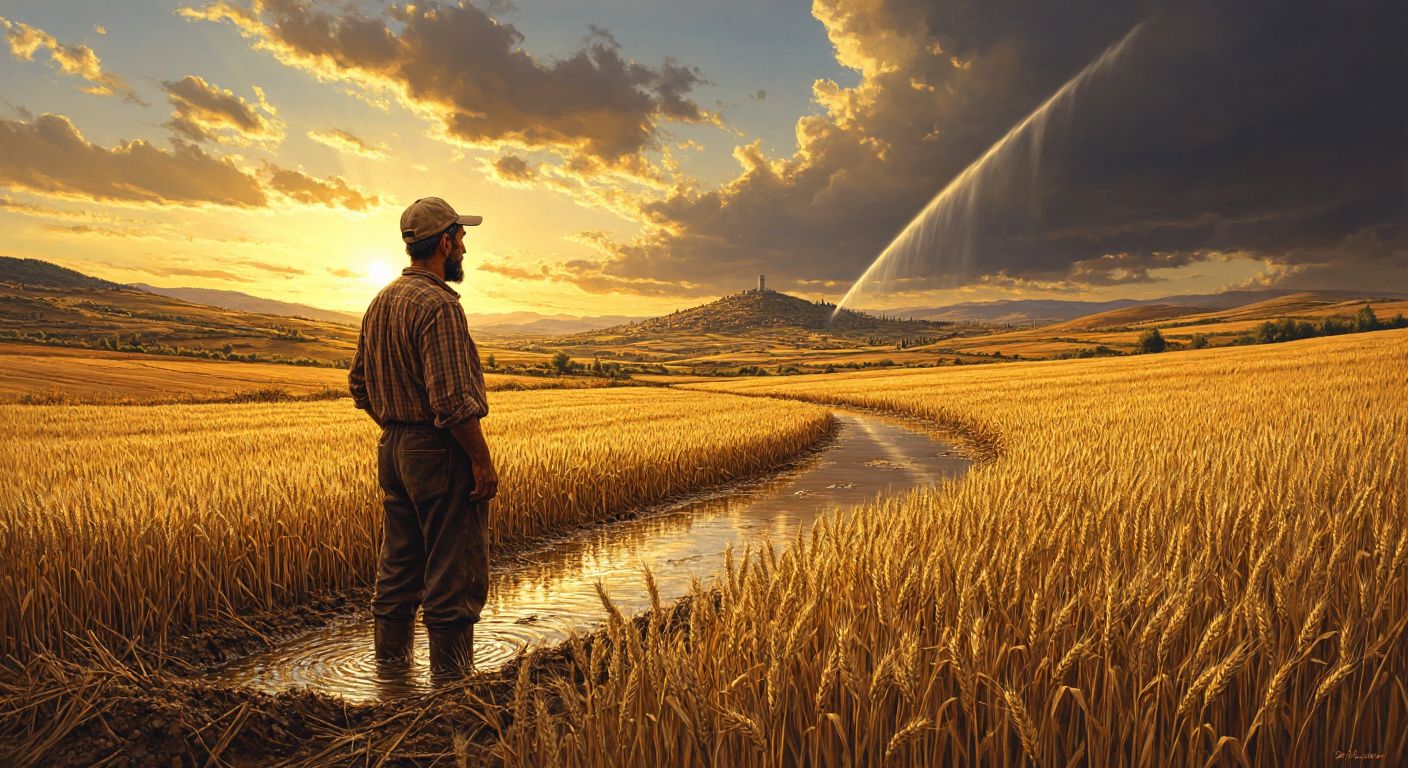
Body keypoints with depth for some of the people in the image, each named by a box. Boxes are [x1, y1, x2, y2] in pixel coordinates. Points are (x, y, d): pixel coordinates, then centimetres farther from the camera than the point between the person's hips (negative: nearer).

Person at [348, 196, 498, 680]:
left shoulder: (380, 303, 12)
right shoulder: (437, 304, -18)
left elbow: (359, 384, 18)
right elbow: (452, 398, -23)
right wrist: (482, 460, -17)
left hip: (393, 449, 10)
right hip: (441, 451, -9)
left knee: (399, 566, 19)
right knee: (453, 571, 1)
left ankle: (391, 661, 31)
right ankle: (451, 674, 11)